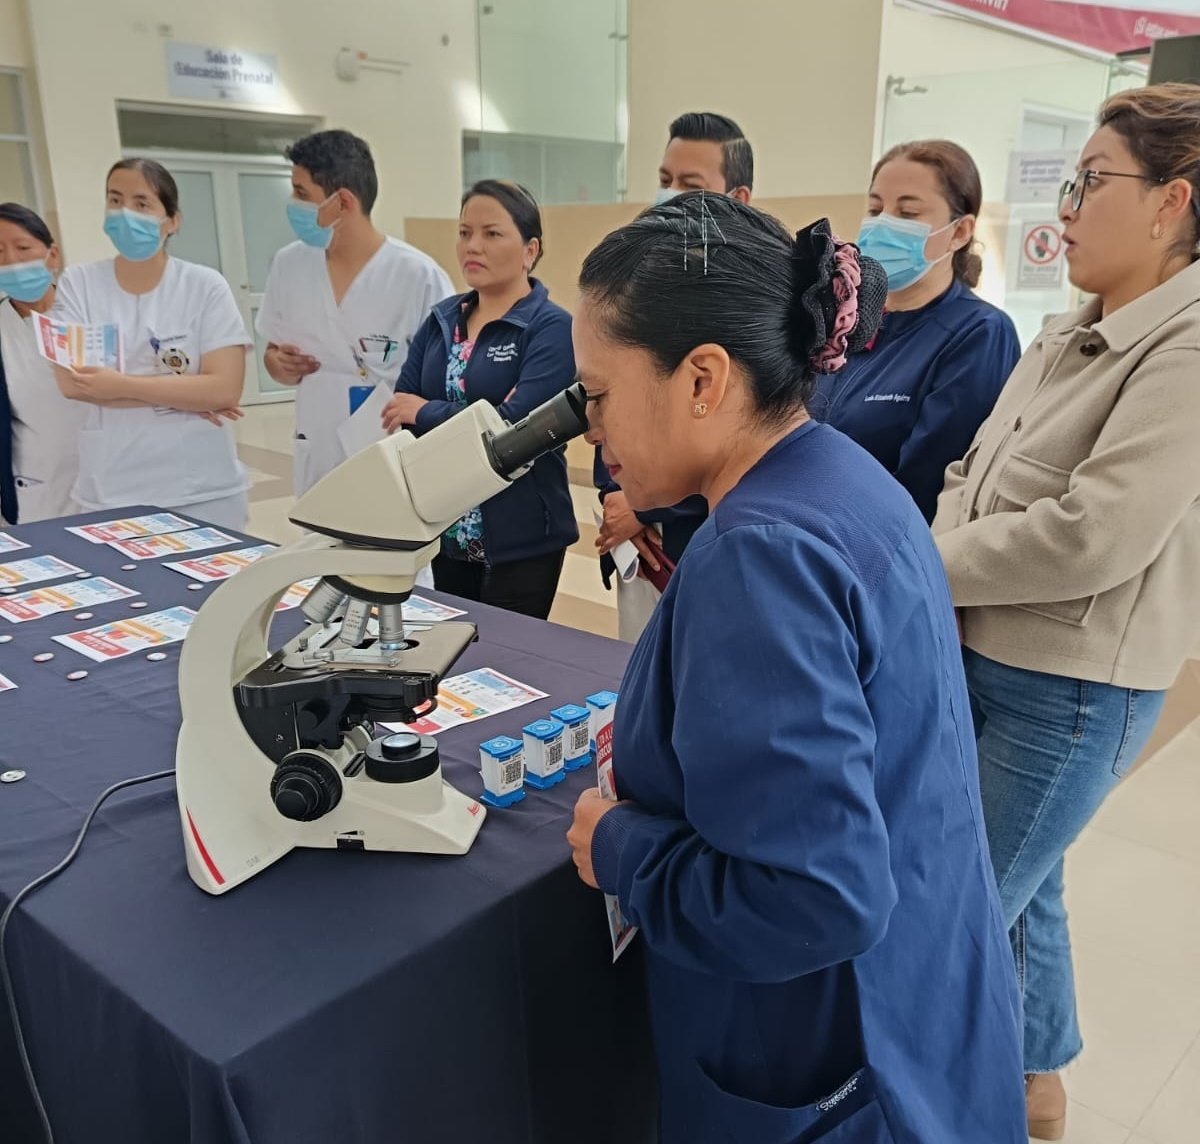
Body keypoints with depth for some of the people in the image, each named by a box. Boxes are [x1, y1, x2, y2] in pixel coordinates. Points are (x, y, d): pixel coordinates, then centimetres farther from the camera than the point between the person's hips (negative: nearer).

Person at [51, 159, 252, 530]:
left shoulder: (206, 286, -3)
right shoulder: (78, 283, 2)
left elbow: (225, 389, -13)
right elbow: (72, 381, -10)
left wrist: (122, 385, -16)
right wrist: (184, 394, -13)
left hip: (204, 491, -1)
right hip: (109, 493, 1)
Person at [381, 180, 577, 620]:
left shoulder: (551, 327, -11)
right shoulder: (442, 320, 8)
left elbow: (516, 425, -22)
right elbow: (397, 414, 1)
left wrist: (427, 413, -9)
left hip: (521, 536, -6)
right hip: (447, 527, 6)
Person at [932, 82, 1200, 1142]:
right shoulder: (1070, 335, 9)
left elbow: (1096, 535, -26)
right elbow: (972, 474, 9)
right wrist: (936, 557, -11)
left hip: (1071, 691, -8)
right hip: (983, 658, 8)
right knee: (1020, 889, 23)